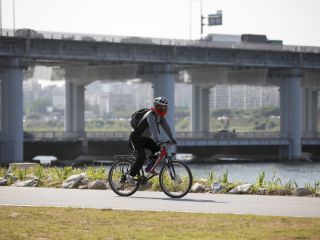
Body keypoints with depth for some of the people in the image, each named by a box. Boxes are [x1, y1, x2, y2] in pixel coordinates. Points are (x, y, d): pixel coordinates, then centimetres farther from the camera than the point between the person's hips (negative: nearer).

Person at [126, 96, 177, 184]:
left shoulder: (160, 116, 3)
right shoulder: (151, 115, -26)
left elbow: (166, 127, 2)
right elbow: (153, 128, -39)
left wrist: (172, 139, -7)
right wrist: (156, 140, -50)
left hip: (145, 138, 9)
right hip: (136, 137, -9)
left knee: (157, 149, -7)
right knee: (142, 156, -23)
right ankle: (130, 175, -17)